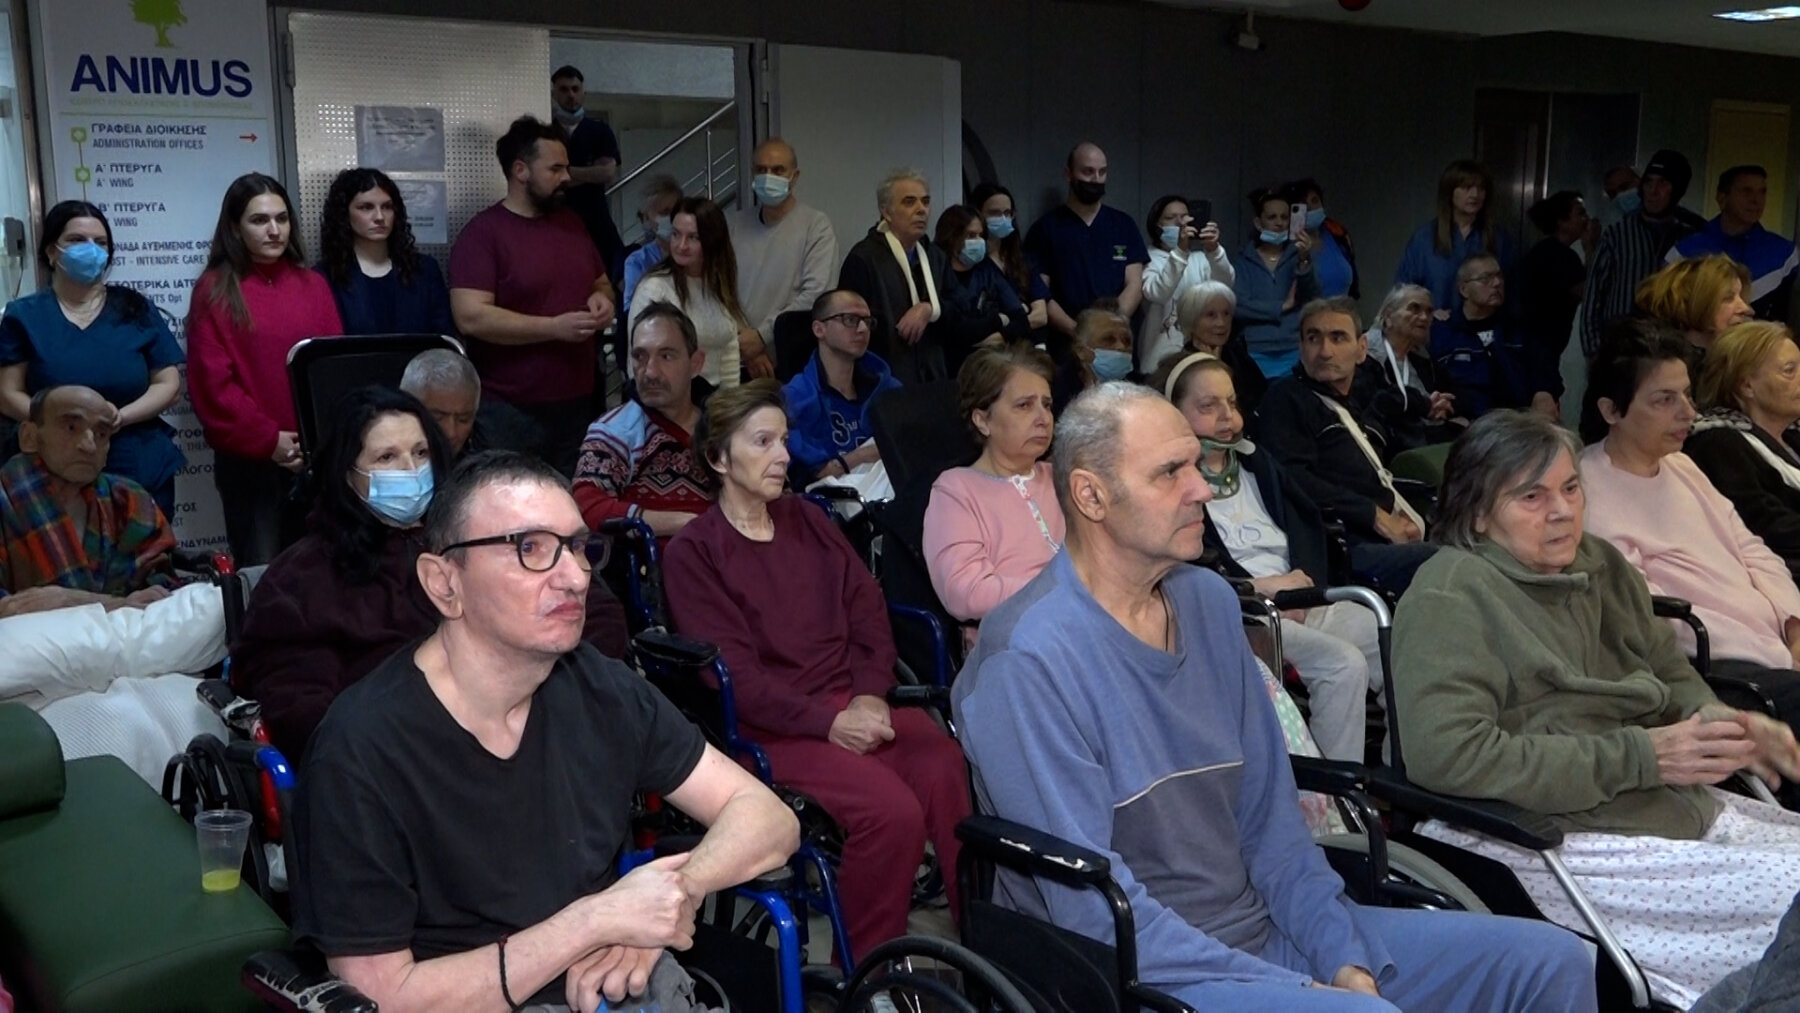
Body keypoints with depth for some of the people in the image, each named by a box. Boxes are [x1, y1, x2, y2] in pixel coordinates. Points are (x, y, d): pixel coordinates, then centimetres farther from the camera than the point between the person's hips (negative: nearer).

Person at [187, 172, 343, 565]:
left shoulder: (313, 285, 11)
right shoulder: (215, 291, 0)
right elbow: (212, 382, -5)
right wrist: (267, 439, -11)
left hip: (317, 455, 3)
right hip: (249, 458, -3)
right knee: (261, 570, 2)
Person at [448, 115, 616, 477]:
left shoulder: (572, 223, 14)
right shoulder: (482, 233, -7)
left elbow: (602, 283, 27)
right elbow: (471, 318, -18)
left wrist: (602, 299, 3)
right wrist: (555, 327, -19)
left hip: (579, 402, 6)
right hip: (512, 412, -6)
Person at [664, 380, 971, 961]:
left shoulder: (806, 520, 17)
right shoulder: (692, 554, 0)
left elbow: (868, 613, 12)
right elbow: (736, 676, -8)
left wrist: (870, 697, -6)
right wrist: (829, 723, -16)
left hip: (855, 706, 5)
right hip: (773, 730, -5)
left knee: (949, 769, -26)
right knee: (892, 809, -29)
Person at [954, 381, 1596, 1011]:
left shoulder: (1208, 601, 5)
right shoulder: (1029, 662, -18)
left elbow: (1268, 813, 10)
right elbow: (1096, 907, -20)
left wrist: (1345, 958, -3)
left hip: (1261, 926, 7)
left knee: (1553, 961, 2)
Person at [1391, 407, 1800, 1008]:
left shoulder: (1599, 564, 11)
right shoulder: (1451, 595, -13)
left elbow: (1671, 673, 22)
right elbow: (1445, 754, -24)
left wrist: (1717, 722, -4)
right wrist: (1640, 756, -19)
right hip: (1559, 843, -8)